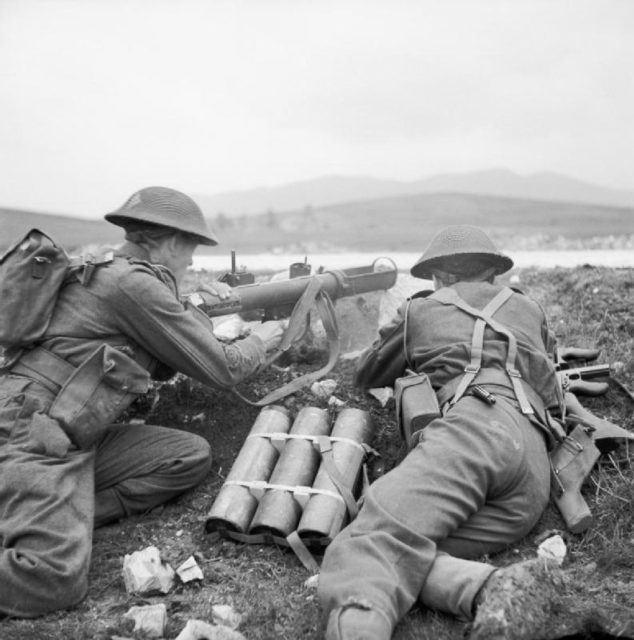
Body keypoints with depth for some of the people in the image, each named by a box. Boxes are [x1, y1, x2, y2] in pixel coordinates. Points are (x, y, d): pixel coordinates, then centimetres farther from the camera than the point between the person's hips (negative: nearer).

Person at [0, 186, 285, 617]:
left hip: (75, 438, 10)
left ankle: (68, 518, -2)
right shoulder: (133, 282, -14)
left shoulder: (110, 273, 15)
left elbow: (160, 364, 23)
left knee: (193, 456, 2)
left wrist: (200, 311, 16)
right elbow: (222, 371, -9)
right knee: (57, 578, -25)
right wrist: (261, 341, 10)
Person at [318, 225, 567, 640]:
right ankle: (498, 593, -36)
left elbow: (368, 376, 38)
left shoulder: (422, 310, 24)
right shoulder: (529, 310, 34)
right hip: (537, 481, 5)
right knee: (413, 554, -5)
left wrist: (412, 365, 57)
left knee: (373, 539, -23)